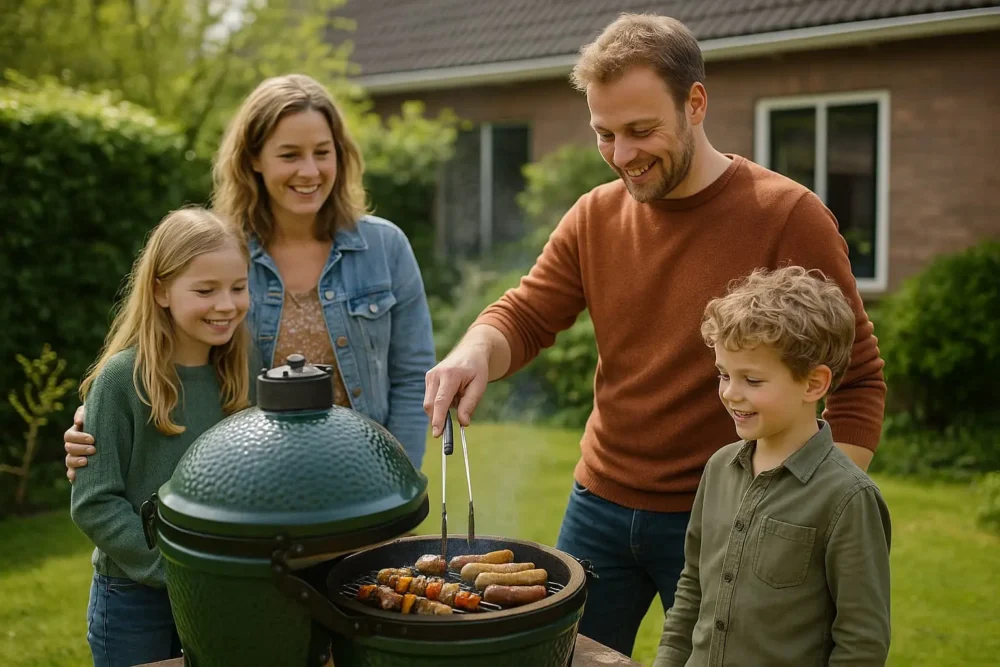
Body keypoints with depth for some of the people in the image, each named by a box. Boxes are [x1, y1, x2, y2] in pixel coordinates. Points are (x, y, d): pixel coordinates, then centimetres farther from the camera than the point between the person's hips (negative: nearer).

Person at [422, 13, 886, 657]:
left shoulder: (789, 216, -11)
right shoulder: (594, 216, 2)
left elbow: (858, 380, -9)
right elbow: (524, 317, 3)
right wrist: (474, 353, -20)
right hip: (598, 507, 4)